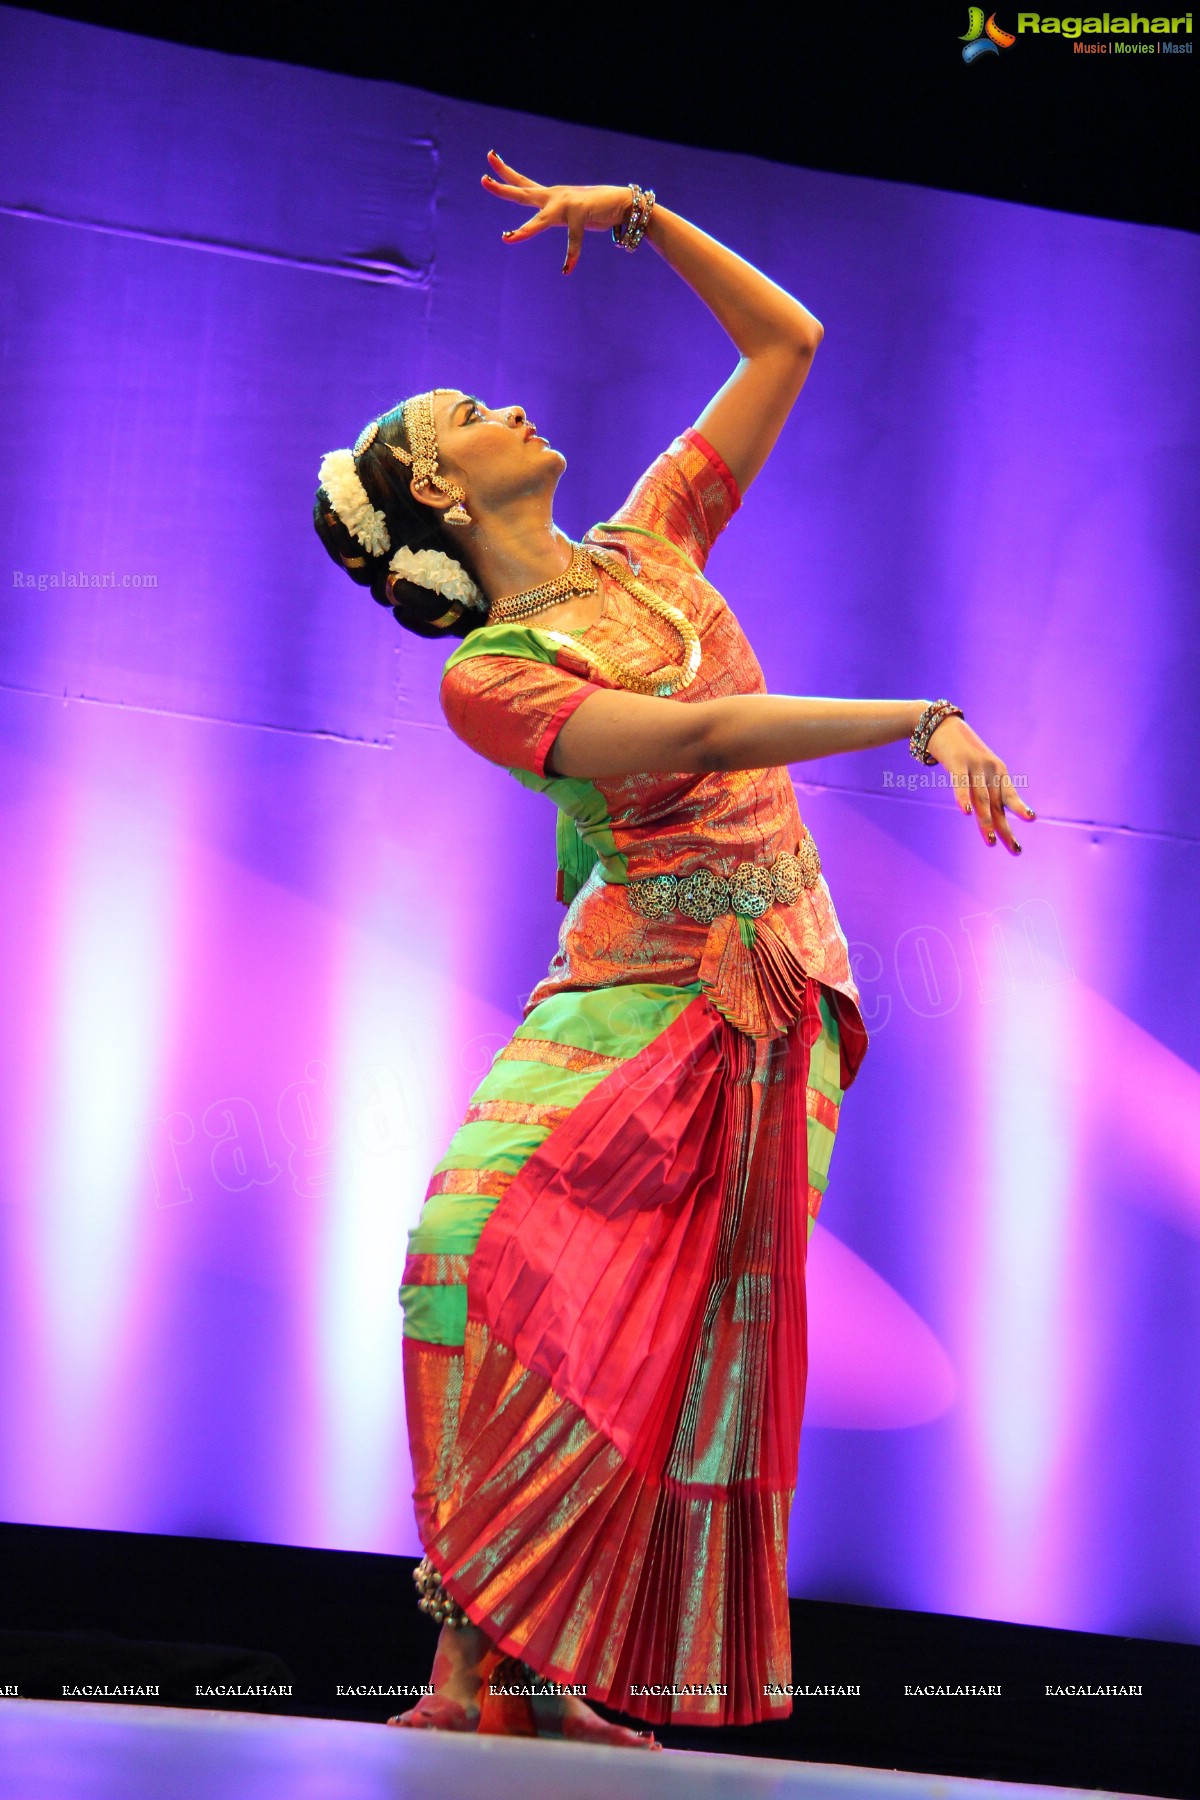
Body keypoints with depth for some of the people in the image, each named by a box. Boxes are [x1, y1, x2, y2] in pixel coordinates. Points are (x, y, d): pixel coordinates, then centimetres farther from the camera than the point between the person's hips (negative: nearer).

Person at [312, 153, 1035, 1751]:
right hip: (633, 990, -4)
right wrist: (923, 716, -22)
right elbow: (701, 735, -17)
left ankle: (552, 1674, -4)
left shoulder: (652, 545, 15)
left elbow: (788, 340, 21)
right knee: (490, 1235, -25)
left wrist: (638, 214, 16)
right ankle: (485, 1652, -19)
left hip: (774, 998, 4)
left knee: (691, 1332, -6)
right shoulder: (487, 679, -2)